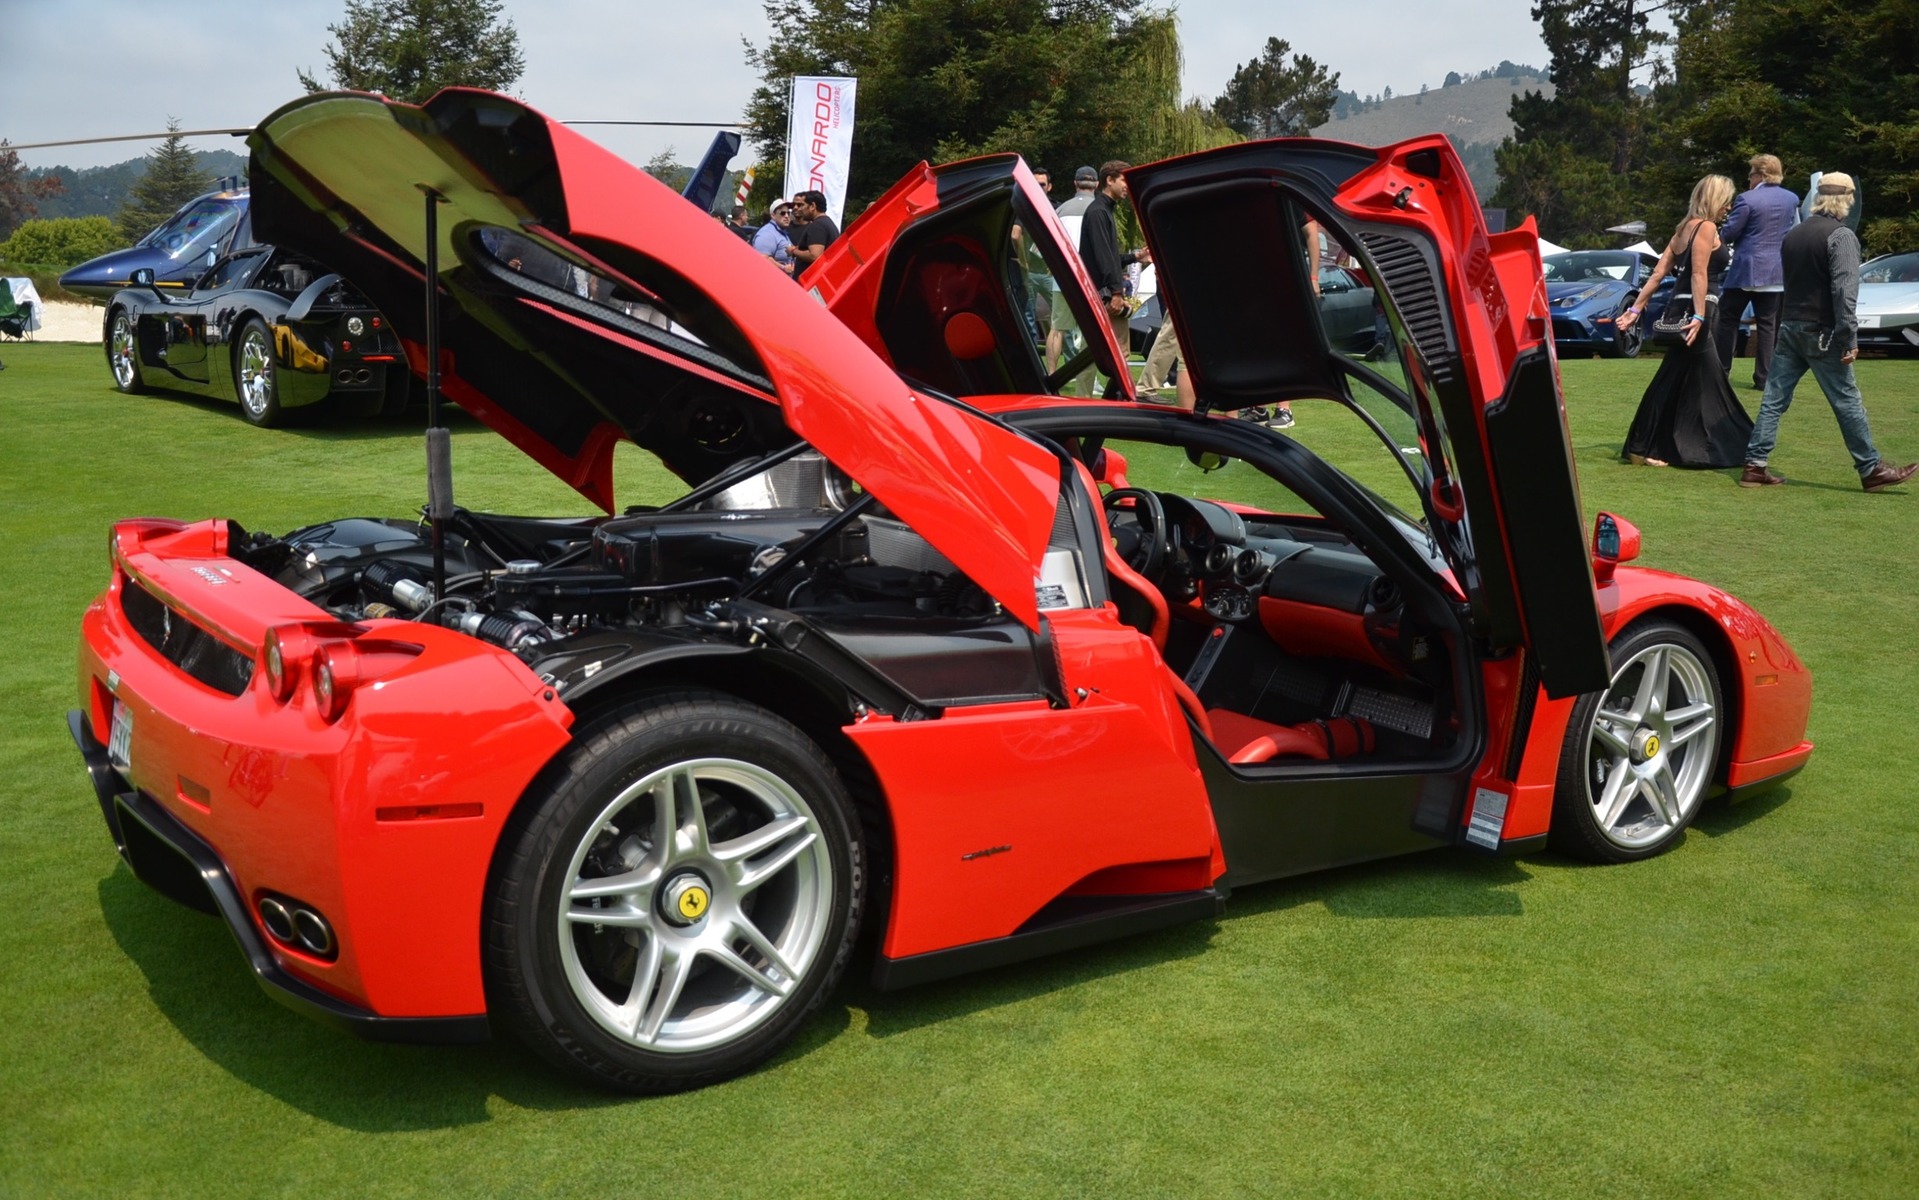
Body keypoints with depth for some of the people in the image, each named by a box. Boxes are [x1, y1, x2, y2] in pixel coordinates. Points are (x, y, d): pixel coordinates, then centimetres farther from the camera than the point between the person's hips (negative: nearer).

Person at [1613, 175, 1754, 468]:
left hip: (1680, 307, 10)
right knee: (1672, 381, -5)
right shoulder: (1706, 227, -9)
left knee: (1707, 376, 17)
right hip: (1694, 308, -10)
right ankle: (1641, 448, 0)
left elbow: (1658, 273, 12)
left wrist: (1636, 308, 9)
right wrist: (1699, 316, -25)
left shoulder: (1685, 228, 17)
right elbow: (1699, 275, -19)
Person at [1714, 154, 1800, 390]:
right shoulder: (1792, 200, 6)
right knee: (1767, 324, 6)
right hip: (1777, 272, 5)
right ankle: (1763, 377, 5)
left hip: (1746, 270, -5)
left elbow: (1729, 232, -9)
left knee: (1728, 318, 6)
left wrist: (1721, 238, 12)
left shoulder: (1747, 199, -12)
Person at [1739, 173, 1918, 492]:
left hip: (1789, 327, 7)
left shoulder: (1794, 234, 12)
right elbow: (1844, 290, -18)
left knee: (1774, 400, 5)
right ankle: (1871, 471, 7)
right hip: (1821, 333, -7)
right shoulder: (1841, 236, -11)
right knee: (1847, 402, 0)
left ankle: (1755, 467, 2)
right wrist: (1849, 339, -19)